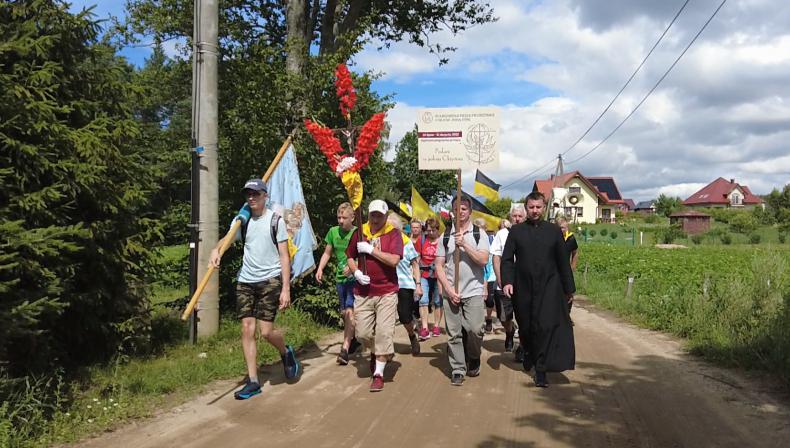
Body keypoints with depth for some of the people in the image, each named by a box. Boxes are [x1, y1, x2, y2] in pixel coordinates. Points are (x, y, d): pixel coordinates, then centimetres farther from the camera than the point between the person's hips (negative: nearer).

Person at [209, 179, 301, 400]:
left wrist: (286, 288, -11)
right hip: (245, 281, 5)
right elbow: (226, 239, 2)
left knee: (266, 331, -9)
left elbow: (284, 256, -5)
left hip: (270, 280, -4)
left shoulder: (276, 220, -4)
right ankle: (253, 382, 11)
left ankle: (286, 353, 25)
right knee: (247, 329, 2)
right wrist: (215, 249, -23)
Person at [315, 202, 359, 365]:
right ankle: (352, 338, 36)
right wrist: (320, 269, 0)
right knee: (344, 313, 14)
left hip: (355, 278, -5)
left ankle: (345, 349, -17)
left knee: (350, 312, -15)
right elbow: (327, 253, 13)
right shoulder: (333, 232, 3)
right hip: (340, 278, 5)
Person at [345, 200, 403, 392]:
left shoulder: (393, 233, -5)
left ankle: (378, 373, 8)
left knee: (384, 333, -4)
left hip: (386, 292, -3)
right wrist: (356, 272, -4)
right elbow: (350, 257, 15)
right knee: (362, 333, 6)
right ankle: (376, 352, 38)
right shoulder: (360, 233, 7)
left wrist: (370, 249, -16)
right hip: (363, 292, 3)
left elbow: (394, 260, -17)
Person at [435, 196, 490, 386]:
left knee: (475, 329, -9)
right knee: (454, 333, 3)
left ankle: (473, 358, 20)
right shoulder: (445, 236, 7)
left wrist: (464, 244, -16)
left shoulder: (479, 234, 4)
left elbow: (483, 260, -9)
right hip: (451, 292, 2)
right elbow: (439, 266, 5)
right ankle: (457, 370, 15)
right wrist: (448, 288, -6)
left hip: (474, 291, -1)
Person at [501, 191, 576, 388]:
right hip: (523, 289, 1)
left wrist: (569, 288, 9)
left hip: (549, 289, -1)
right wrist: (507, 281, -13)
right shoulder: (516, 231, 5)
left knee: (546, 327, -10)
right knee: (525, 327, 12)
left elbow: (563, 262, 8)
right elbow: (507, 259, 2)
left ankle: (541, 370, -3)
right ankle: (529, 353, 40)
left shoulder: (554, 231, 5)